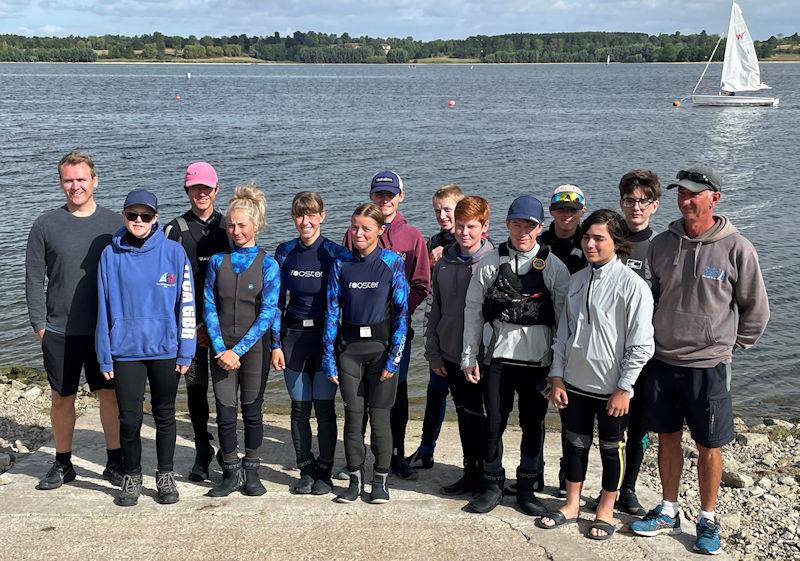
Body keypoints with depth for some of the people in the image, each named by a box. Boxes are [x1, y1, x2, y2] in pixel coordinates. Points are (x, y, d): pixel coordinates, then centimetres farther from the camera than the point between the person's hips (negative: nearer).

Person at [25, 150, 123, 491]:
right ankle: (62, 464, 24)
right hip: (59, 331, 0)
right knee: (61, 397, 10)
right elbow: (34, 278, 2)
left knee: (110, 394, 4)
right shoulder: (46, 225, 1)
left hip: (105, 329, 0)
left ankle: (115, 462, 18)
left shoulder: (113, 223, 2)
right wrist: (39, 323, -3)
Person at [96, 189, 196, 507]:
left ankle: (165, 477, 26)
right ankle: (132, 478, 24)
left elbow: (186, 304, -2)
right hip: (125, 350, 1)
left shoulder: (173, 252, -3)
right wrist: (104, 357, 1)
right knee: (129, 418, 6)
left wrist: (185, 352, -5)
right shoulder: (111, 255, 1)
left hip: (165, 349, 0)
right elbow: (104, 308, 4)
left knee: (164, 415, 11)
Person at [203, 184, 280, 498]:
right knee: (225, 412, 1)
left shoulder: (268, 265, -3)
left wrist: (238, 350, -14)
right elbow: (209, 307, 2)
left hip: (253, 348, -2)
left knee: (252, 411, 7)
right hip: (222, 349, 2)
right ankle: (231, 473, 17)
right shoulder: (217, 261, 4)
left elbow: (268, 313, -9)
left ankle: (251, 472, 22)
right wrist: (220, 349, -10)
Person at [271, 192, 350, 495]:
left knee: (325, 407, 2)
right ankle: (306, 470, 20)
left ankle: (324, 473, 16)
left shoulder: (337, 254, -5)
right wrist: (276, 344, 2)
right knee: (299, 408, 7)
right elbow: (277, 301, 7)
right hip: (293, 336, 3)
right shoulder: (284, 253, 4)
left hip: (326, 336, -2)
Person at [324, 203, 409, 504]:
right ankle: (355, 480, 19)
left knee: (379, 416, 1)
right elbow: (332, 311, 5)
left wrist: (394, 357, -9)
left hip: (381, 345, -2)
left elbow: (402, 310, -4)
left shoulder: (392, 262, -4)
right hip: (349, 347, 2)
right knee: (353, 415, 6)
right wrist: (329, 357, 1)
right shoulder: (341, 264, 3)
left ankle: (380, 481, 17)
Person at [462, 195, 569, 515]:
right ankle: (492, 486, 22)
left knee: (533, 425, 9)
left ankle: (526, 488, 24)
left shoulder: (554, 267, -1)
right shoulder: (490, 263, 1)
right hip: (499, 357, 0)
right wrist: (469, 357, 1)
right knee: (494, 424, 6)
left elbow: (564, 318, 1)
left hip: (538, 360, 0)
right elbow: (473, 310, 4)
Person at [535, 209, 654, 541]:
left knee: (611, 448, 12)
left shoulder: (632, 285, -14)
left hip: (612, 388, -5)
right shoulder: (577, 280, 3)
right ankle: (572, 505, 33)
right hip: (575, 383, 5)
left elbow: (641, 345, -13)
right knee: (575, 443, 17)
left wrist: (623, 389, -13)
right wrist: (557, 377, 6)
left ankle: (606, 511, 29)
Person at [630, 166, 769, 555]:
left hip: (708, 366, -3)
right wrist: (656, 337, 11)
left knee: (708, 447, 8)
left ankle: (707, 520, 26)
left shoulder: (736, 249, -11)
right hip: (662, 361, 4)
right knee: (667, 438, 15)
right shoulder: (661, 244, 0)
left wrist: (731, 345, 4)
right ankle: (668, 512, 31)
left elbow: (756, 309, 0)